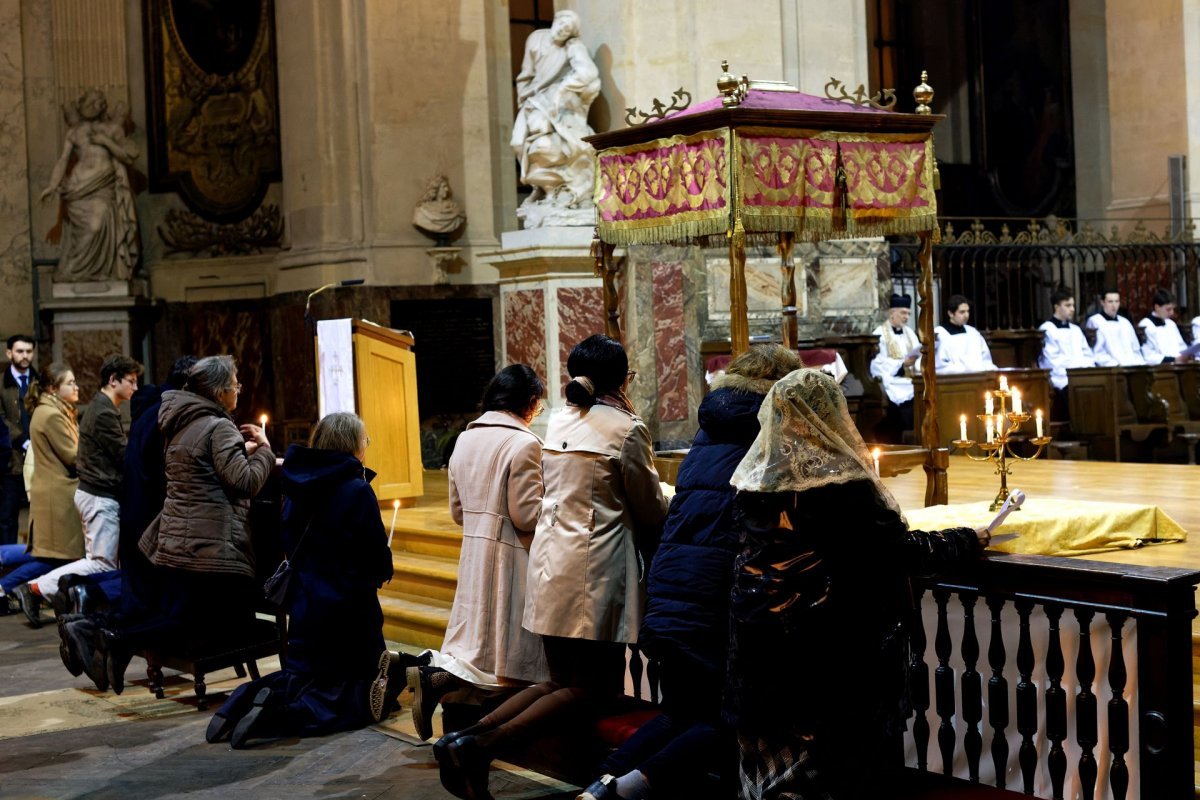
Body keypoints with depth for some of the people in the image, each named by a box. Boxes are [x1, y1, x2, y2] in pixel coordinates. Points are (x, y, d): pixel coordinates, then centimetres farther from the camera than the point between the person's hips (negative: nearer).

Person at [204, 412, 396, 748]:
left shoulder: (296, 488, 3)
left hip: (304, 606, 7)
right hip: (348, 610, -7)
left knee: (302, 675, 28)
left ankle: (251, 697, -3)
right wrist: (381, 573, 9)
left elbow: (289, 545, 12)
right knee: (360, 699, 2)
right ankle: (281, 713, -22)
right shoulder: (357, 491, -16)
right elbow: (380, 560, -13)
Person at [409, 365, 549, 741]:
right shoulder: (523, 443, -16)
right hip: (509, 557, -7)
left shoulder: (465, 439, 8)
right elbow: (526, 516, -17)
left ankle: (429, 668, 1)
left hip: (474, 552, 8)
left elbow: (457, 511, 13)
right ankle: (437, 679, -15)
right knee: (507, 665, 0)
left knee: (477, 645, 20)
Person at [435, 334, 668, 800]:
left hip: (551, 560, 8)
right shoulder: (627, 429, -9)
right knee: (591, 691, 1)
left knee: (562, 682, 16)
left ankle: (466, 736, 0)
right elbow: (651, 511, -1)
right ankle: (480, 745, -14)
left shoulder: (558, 421, 11)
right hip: (594, 568, -8)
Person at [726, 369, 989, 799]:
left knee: (770, 743, 15)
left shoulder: (753, 477, 1)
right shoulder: (840, 480, -17)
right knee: (832, 754, 8)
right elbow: (899, 549, -13)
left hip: (757, 631, 6)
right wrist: (967, 541, 2)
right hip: (824, 638, -5)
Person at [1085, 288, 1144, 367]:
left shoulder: (1125, 322, 22)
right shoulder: (1094, 321, 2)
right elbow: (1096, 354, -7)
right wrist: (1116, 364, -17)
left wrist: (1139, 363, 5)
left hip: (1133, 366, 6)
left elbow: (1135, 349, 25)